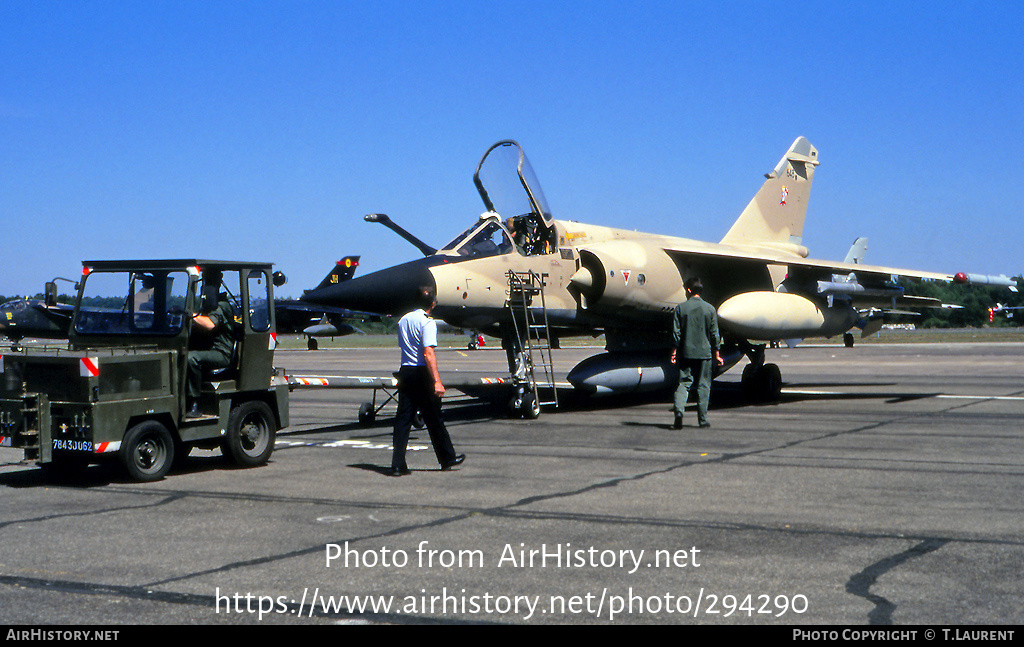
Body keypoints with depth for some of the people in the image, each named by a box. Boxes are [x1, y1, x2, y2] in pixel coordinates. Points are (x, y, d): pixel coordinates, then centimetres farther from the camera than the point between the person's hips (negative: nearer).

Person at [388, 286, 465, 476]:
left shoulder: (403, 320, 13)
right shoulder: (427, 323, -12)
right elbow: (428, 353, -21)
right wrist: (437, 381, -24)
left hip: (405, 371, 6)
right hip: (422, 374, -6)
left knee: (403, 419, 4)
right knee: (434, 419, 6)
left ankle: (398, 464, -2)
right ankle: (447, 458, 19)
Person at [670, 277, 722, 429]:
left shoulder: (680, 308, -1)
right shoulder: (710, 309, 0)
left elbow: (676, 333, -2)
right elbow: (714, 334, 2)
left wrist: (674, 352, 4)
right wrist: (716, 354, 10)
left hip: (685, 352, 0)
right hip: (704, 353, 0)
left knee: (683, 383, 3)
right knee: (703, 385, 7)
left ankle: (678, 409, -21)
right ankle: (703, 419, 9)